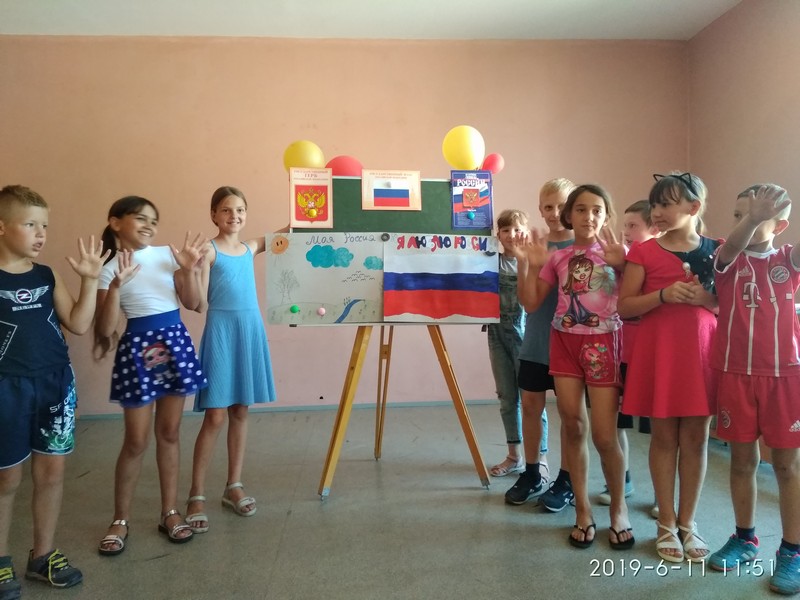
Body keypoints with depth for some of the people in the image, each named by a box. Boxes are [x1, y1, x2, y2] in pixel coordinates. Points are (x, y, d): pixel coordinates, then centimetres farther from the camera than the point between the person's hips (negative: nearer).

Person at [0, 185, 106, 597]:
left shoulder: (48, 276, 4)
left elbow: (78, 325, 1)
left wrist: (90, 280, -7)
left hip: (56, 383, 4)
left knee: (51, 472, 11)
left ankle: (43, 555, 29)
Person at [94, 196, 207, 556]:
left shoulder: (168, 254, 4)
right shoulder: (110, 269, -4)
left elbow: (193, 304, 4)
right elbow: (105, 330, -11)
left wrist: (189, 270, -11)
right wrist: (116, 285, -22)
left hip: (175, 342, 3)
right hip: (138, 348, -3)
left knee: (169, 434, 11)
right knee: (136, 441, 4)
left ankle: (170, 513, 24)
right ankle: (120, 520, 23)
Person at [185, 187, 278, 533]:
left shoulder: (251, 248, 10)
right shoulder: (209, 251, -5)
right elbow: (201, 304, -12)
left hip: (250, 330, 5)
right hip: (221, 330, -5)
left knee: (240, 412, 11)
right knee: (215, 416, -5)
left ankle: (234, 486, 22)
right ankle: (196, 496, 8)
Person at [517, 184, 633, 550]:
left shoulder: (617, 253, 0)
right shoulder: (557, 258, 6)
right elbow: (531, 303, 6)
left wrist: (621, 263, -19)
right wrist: (533, 266, -5)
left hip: (603, 343, -2)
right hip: (565, 342, 3)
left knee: (604, 435, -3)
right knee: (573, 426, 4)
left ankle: (618, 508, 22)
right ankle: (583, 511, 19)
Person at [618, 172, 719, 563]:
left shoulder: (716, 251, 5)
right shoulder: (644, 252, -1)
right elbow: (624, 307, -4)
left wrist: (705, 298, -12)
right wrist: (663, 295, -19)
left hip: (703, 351, 2)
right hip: (658, 351, -2)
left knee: (695, 438, 8)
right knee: (664, 437, 6)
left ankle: (687, 523, 24)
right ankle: (666, 525, 20)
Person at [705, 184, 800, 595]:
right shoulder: (728, 259, 3)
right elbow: (733, 246, -21)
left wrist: (763, 220, -40)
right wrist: (752, 218, -42)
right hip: (735, 372, 1)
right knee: (742, 458, 11)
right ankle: (745, 538, 27)